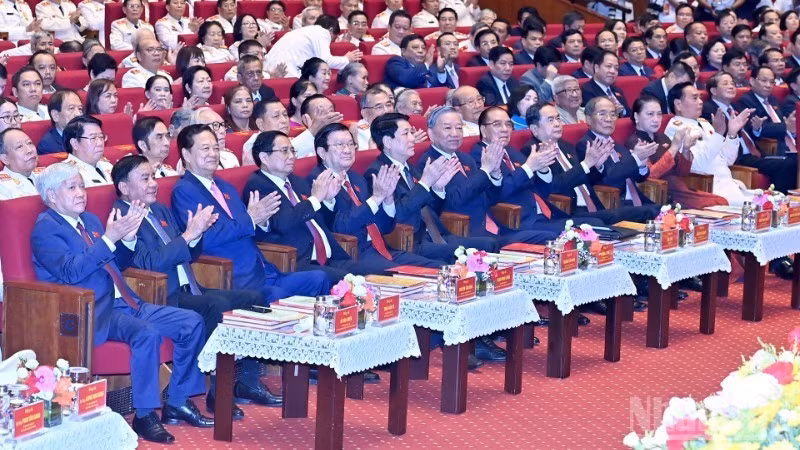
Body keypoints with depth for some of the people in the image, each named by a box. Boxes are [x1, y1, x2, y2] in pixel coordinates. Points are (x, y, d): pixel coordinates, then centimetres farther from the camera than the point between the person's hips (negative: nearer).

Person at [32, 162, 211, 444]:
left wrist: (128, 237, 3)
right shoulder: (46, 228, -5)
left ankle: (178, 403, 4)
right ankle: (144, 415, -24)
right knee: (147, 333, -33)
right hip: (92, 313, -9)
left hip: (123, 303, 9)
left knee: (191, 322, -2)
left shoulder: (89, 221, 20)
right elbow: (71, 271, -20)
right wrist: (109, 238, -24)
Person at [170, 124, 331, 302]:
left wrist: (261, 221, 2)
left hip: (264, 274, 8)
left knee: (319, 279, -11)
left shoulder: (225, 187, 24)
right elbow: (205, 237, -15)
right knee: (277, 295, -35)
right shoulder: (183, 191, -2)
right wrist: (250, 219, -13)